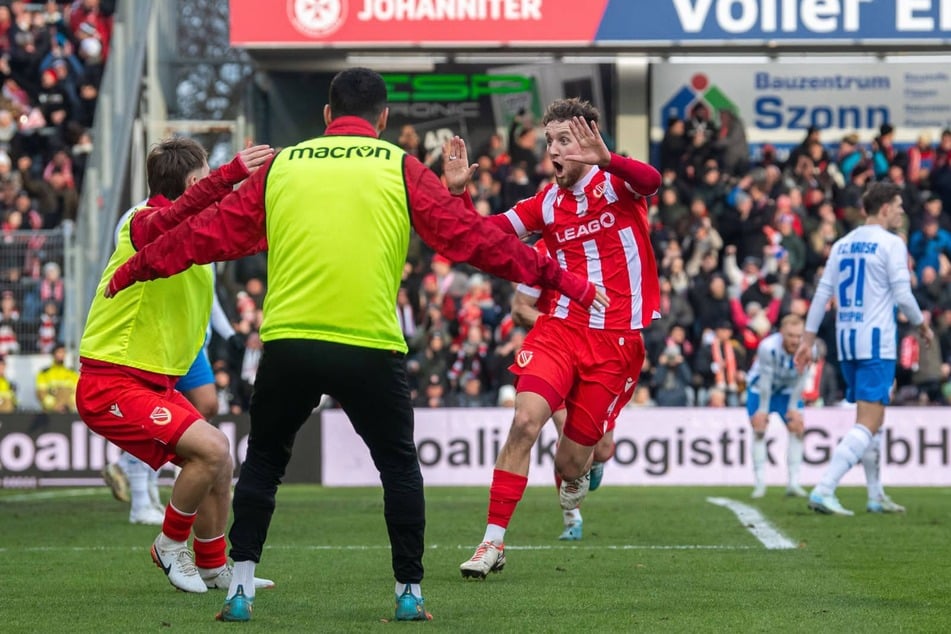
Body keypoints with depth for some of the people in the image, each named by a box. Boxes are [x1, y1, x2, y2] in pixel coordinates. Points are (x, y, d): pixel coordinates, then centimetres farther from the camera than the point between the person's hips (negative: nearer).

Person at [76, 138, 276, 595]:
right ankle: (171, 545, 1)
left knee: (219, 465, 11)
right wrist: (231, 175, -54)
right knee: (211, 449, -20)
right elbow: (178, 214, -41)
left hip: (155, 382, 10)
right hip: (112, 383, -10)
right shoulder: (144, 224, -18)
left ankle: (212, 567, 29)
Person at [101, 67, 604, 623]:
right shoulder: (400, 170, 6)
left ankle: (241, 589, 11)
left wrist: (135, 270, 33)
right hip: (370, 348, -2)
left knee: (262, 463, 18)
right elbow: (474, 238, 6)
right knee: (400, 468, 15)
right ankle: (410, 594, 12)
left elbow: (208, 233, 20)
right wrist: (562, 280, 13)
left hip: (287, 343, 2)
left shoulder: (281, 167, 13)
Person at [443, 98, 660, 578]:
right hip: (559, 328, 3)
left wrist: (605, 160, -47)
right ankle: (493, 542, -16)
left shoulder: (616, 183, -3)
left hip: (616, 342, -3)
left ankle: (578, 473, 41)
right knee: (525, 420, -21)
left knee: (571, 461, 1)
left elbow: (650, 181, -27)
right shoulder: (548, 203, 8)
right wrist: (458, 193, -10)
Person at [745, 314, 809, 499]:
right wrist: (763, 409, -20)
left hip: (787, 390, 3)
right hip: (760, 388, -3)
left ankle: (793, 483, -4)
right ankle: (759, 483, -9)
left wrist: (793, 408, -9)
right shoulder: (768, 347, -36)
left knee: (797, 428, -7)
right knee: (759, 429, -12)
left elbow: (799, 379, -13)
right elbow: (766, 379, -27)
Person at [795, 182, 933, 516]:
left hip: (846, 339, 8)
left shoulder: (842, 244, 11)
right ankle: (823, 491, -23)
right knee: (869, 424, -10)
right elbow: (902, 295, -11)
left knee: (869, 419, 19)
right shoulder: (891, 243, -8)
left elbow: (822, 293, 10)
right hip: (876, 340, -8)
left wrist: (808, 339, 12)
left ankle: (876, 496, 23)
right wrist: (922, 325, 6)